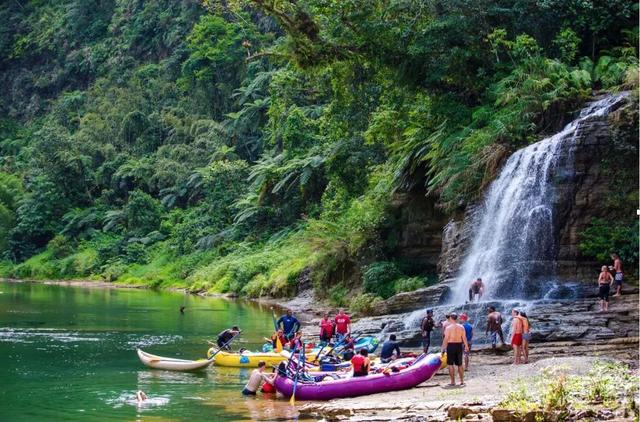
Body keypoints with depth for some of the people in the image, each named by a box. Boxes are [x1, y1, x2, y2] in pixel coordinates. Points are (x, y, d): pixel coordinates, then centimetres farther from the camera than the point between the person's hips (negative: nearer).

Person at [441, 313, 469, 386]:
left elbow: (446, 339, -13)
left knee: (451, 364, 2)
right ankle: (462, 381, 18)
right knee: (460, 364, 15)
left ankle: (453, 382, 0)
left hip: (451, 345, -4)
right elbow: (464, 337, 1)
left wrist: (443, 348, -9)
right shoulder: (461, 327, 2)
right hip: (459, 345, 5)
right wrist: (466, 346, 12)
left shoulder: (448, 327, -10)